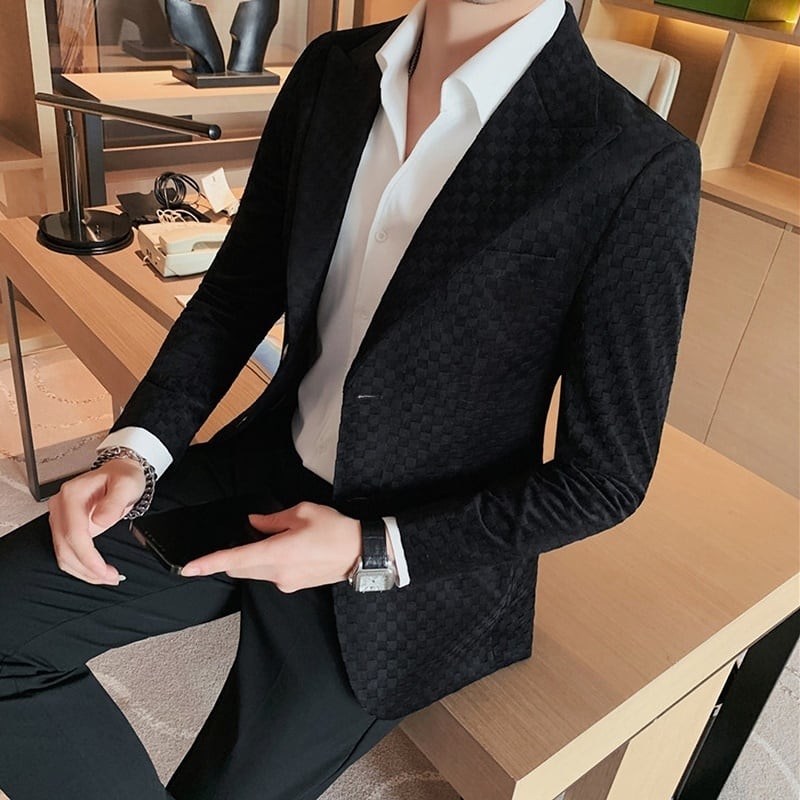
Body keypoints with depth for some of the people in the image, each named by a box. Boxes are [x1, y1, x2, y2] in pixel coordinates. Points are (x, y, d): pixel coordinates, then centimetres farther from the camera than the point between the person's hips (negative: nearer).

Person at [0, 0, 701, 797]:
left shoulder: (638, 171, -21)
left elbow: (603, 478, -13)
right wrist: (136, 449, -9)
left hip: (421, 553, -4)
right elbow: (235, 291, 5)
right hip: (264, 478, 5)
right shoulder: (331, 72, -4)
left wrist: (370, 552, -19)